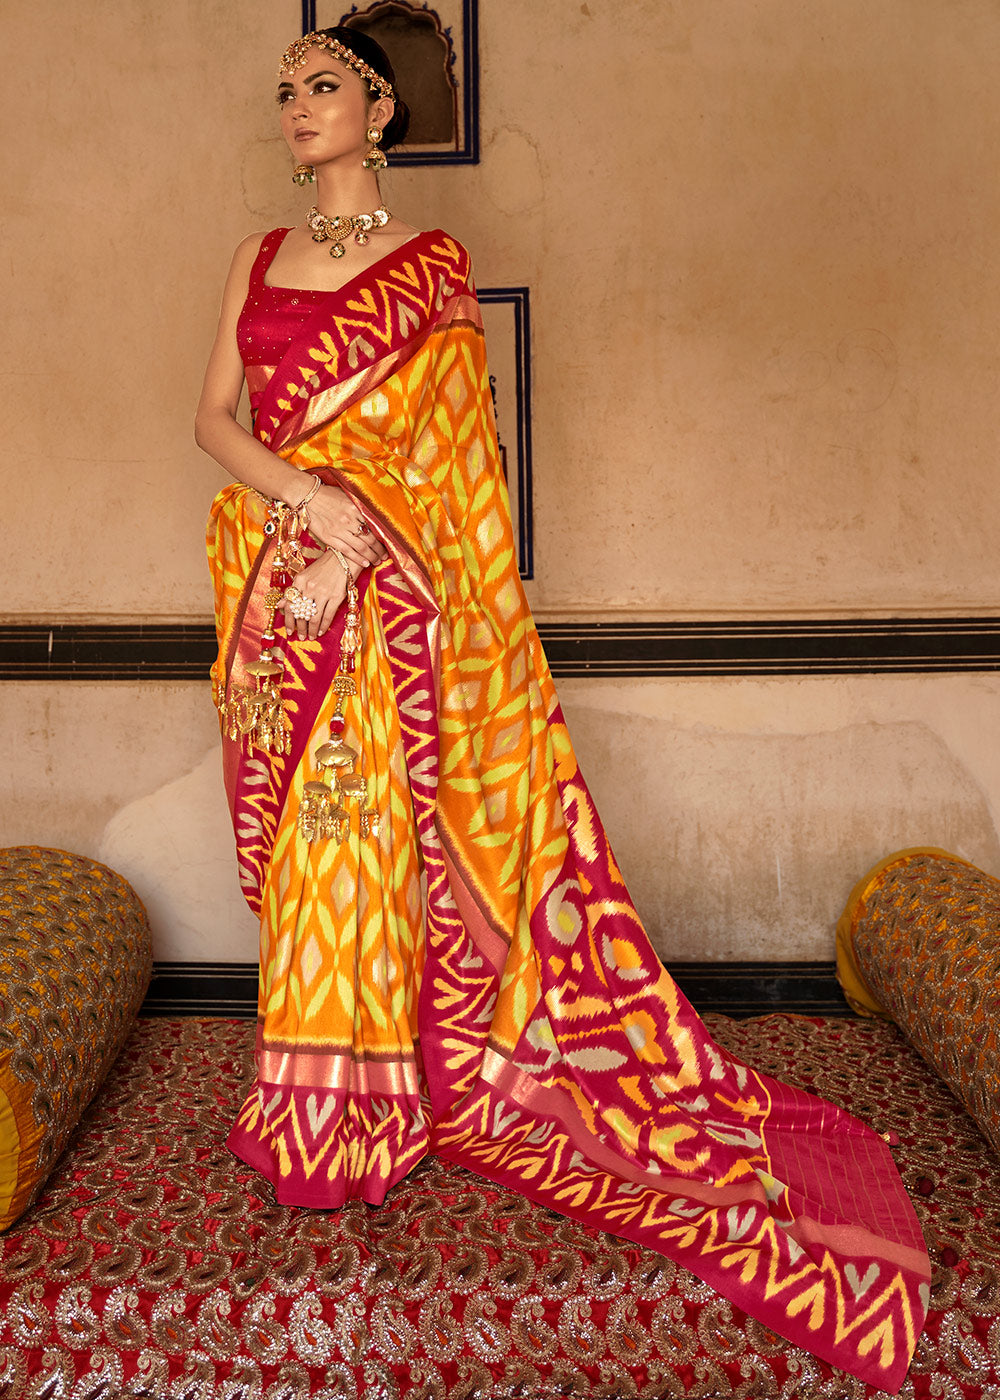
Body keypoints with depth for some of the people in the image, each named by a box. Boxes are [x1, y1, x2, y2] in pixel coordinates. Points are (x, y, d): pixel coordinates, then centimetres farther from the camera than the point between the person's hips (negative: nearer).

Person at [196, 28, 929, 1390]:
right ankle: (324, 1092, 20)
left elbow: (451, 444, 0)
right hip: (277, 584, 4)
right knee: (298, 829, 5)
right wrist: (302, 491, -11)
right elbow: (214, 417, 8)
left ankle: (352, 1109, 11)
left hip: (384, 589, -4)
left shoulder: (434, 263, 6)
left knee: (361, 821, -6)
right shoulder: (258, 257, 17)